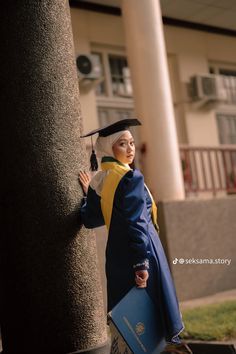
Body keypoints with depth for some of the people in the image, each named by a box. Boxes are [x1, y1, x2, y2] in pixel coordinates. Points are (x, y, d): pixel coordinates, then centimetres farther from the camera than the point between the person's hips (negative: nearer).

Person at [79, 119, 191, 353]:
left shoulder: (97, 182, 7)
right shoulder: (131, 178, -15)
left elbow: (90, 220, 4)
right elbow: (136, 223, -22)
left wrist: (88, 193, 14)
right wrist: (142, 262, -23)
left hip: (115, 254, 7)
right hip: (141, 253, -7)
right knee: (153, 312, 3)